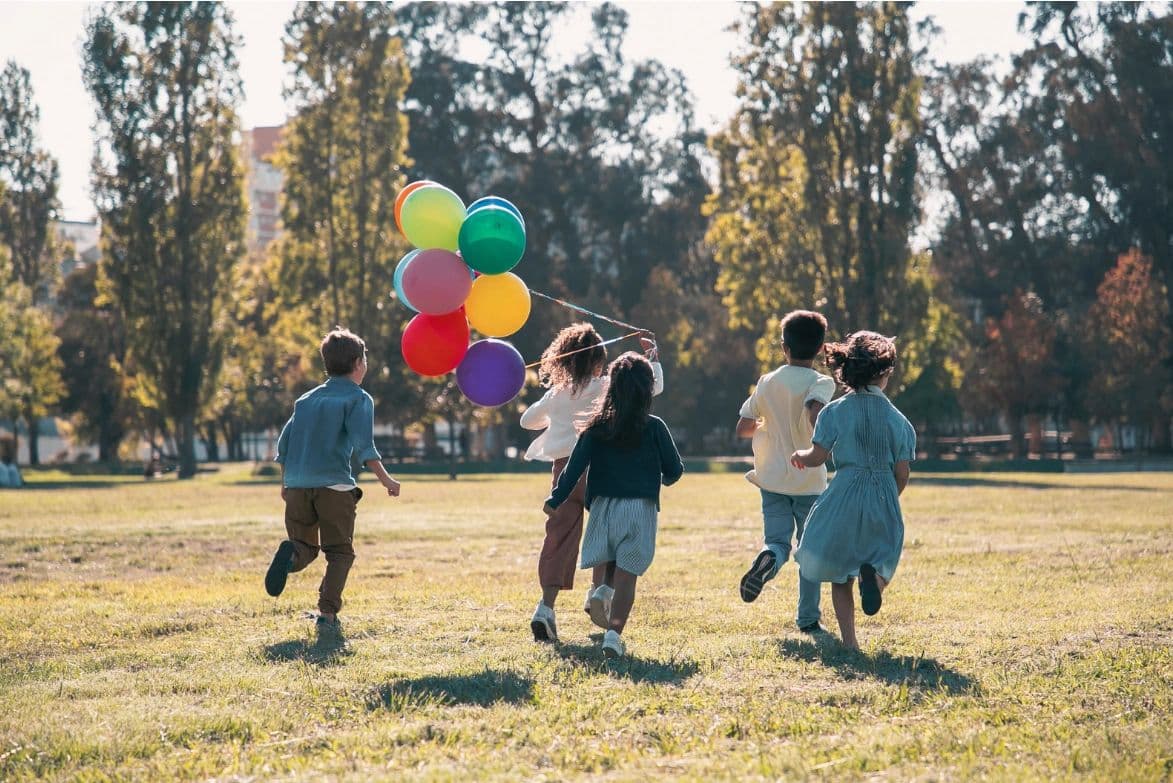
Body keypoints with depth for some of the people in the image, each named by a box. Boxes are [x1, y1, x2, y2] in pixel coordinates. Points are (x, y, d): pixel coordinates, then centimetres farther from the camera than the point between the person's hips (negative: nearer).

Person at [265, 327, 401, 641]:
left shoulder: (306, 399, 19)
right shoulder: (358, 398, 2)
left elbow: (283, 445, 18)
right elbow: (363, 445, -11)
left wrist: (286, 483, 28)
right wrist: (385, 479, -8)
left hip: (297, 484, 4)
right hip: (334, 484, -4)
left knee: (306, 548, 15)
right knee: (340, 552, 6)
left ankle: (291, 554, -20)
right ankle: (327, 614, -10)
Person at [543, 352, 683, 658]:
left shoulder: (597, 427, 1)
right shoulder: (654, 428, -3)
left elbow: (575, 466, -3)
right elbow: (675, 469, 4)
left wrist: (555, 500, 4)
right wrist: (665, 479, 27)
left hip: (603, 505, 2)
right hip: (640, 507, -2)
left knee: (610, 566, 23)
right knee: (626, 575, -2)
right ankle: (614, 633, -12)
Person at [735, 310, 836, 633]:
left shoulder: (768, 382, 3)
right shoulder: (822, 383, -9)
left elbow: (742, 428, 7)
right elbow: (815, 412, -31)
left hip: (773, 479, 2)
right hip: (810, 481, -2)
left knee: (777, 542, 1)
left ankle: (767, 559, -36)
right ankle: (808, 618, 14)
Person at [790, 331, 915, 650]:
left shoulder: (835, 411, -4)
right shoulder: (897, 418, 2)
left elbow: (817, 457, -6)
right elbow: (902, 474, 4)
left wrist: (799, 455, 17)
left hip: (845, 495, -1)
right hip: (884, 497, 1)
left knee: (839, 574, 12)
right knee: (882, 559, 16)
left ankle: (849, 641, 5)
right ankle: (873, 574, -22)